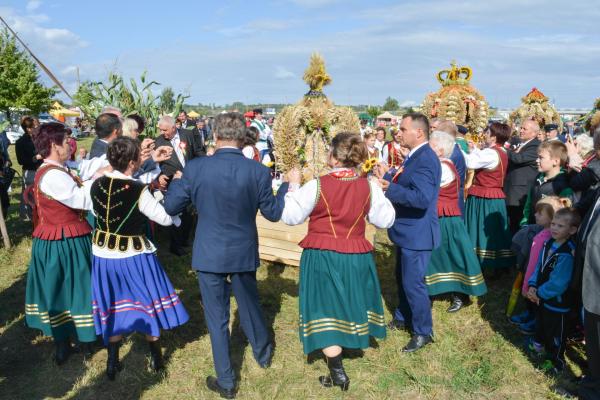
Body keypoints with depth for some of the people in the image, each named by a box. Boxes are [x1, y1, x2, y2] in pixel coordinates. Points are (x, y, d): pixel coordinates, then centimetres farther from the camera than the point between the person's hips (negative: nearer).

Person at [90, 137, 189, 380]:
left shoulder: (96, 185, -8)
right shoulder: (138, 190, -24)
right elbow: (165, 218, -16)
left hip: (103, 254, 5)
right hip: (133, 255, -4)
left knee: (112, 306, 18)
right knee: (147, 302, 15)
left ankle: (112, 362, 29)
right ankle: (155, 357, 29)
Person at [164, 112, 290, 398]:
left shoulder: (195, 168, -15)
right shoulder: (259, 171, -13)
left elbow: (170, 207, -5)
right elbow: (273, 213, -2)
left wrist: (177, 181, 14)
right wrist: (288, 184, 13)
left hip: (209, 255, -1)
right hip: (244, 254, 2)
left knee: (217, 318, 12)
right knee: (249, 305, 24)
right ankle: (263, 354, 48)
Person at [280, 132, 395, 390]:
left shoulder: (317, 186, -17)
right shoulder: (368, 186, -7)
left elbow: (290, 217, -8)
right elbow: (385, 220, 3)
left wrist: (293, 186, 5)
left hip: (322, 257, -3)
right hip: (356, 258, 4)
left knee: (326, 310, 7)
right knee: (348, 305, 25)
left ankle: (337, 373, 11)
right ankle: (350, 342, 45)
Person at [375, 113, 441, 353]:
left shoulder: (425, 159, -24)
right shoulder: (415, 156, 9)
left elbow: (422, 197, -34)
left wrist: (389, 189, -31)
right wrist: (386, 176, 4)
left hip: (417, 232, -10)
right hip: (408, 230, 10)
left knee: (413, 282, -1)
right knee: (402, 278, 22)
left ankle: (423, 332, 15)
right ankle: (403, 318, 40)